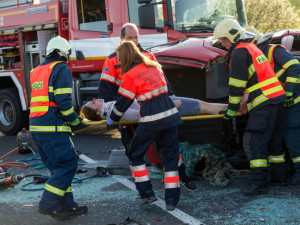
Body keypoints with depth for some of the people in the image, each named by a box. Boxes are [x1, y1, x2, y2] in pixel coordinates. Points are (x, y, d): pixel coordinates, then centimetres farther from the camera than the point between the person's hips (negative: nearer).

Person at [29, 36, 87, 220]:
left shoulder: (37, 71, 20)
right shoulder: (62, 69, -5)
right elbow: (63, 101, -14)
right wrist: (74, 121, -2)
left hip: (36, 127, 9)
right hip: (52, 128, -9)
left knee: (58, 167, 14)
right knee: (67, 165, -3)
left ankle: (67, 205, 15)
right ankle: (49, 203, -8)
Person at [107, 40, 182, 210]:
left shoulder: (130, 74, -5)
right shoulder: (154, 66, 12)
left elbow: (123, 102, 0)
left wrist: (113, 118, 15)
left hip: (151, 119, -5)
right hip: (170, 113, 5)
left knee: (136, 156, 15)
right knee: (171, 157, 9)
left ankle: (147, 193, 11)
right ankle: (172, 200, 7)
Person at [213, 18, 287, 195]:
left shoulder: (239, 53, -8)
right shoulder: (252, 48, 23)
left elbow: (236, 84, -10)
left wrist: (232, 109, -2)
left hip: (264, 102, -10)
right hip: (277, 97, 10)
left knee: (254, 142, -12)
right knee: (273, 139, 18)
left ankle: (259, 182, -17)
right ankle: (279, 174, 27)